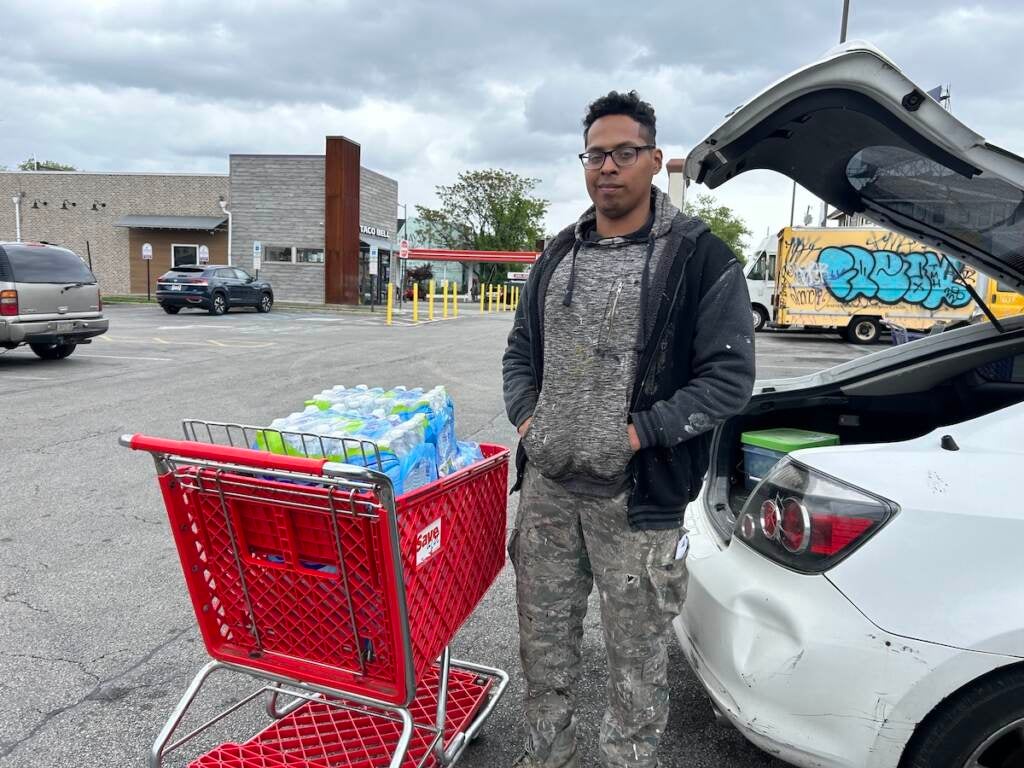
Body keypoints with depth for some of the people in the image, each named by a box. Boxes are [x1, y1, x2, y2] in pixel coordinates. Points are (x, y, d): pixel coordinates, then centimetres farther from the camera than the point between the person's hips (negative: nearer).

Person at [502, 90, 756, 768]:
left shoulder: (700, 257, -6)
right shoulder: (558, 256, 11)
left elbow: (730, 376, -10)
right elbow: (521, 349, 19)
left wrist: (639, 432, -17)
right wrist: (526, 417, 2)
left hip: (636, 495, -5)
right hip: (546, 485, 6)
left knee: (636, 653, 10)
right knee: (544, 638, 18)